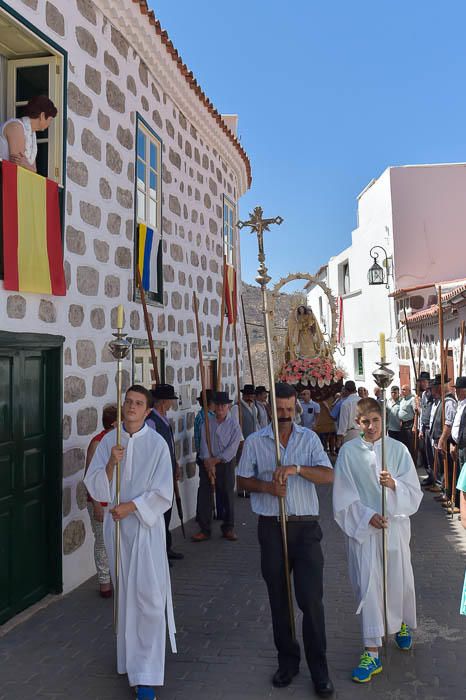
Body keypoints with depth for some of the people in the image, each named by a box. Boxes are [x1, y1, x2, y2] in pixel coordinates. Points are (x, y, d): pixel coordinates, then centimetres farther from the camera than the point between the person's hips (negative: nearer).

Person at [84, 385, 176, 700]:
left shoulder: (157, 444, -8)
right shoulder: (109, 441, 2)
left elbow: (162, 493, -8)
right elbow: (93, 484, -1)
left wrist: (130, 506, -15)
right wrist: (111, 463, -17)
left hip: (146, 525, -3)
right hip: (116, 524, 3)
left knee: (148, 595, -6)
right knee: (125, 592, 14)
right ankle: (131, 652, 36)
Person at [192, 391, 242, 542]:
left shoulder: (234, 425, -3)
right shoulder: (207, 424, 3)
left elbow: (232, 449, -10)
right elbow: (204, 445, -4)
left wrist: (215, 460, -13)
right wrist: (208, 463, -14)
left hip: (226, 463, -2)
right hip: (207, 463, 2)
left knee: (228, 495, 5)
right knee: (204, 496, 2)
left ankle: (228, 528, 20)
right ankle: (205, 530, 12)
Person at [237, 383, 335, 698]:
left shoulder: (309, 438, 1)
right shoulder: (255, 442, 1)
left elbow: (329, 476, -8)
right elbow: (243, 479, 6)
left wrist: (296, 468, -22)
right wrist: (268, 487, -12)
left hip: (305, 527, -1)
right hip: (272, 527, 1)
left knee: (312, 599, 0)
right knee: (279, 599, 13)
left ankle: (319, 669, 16)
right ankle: (288, 661, 30)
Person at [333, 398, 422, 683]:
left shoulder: (398, 449, -5)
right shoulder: (348, 452, -6)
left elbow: (414, 492, -5)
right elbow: (344, 497, -4)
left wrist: (394, 484, -24)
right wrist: (368, 516, -16)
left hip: (395, 525, 1)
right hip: (362, 528, -1)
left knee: (399, 582, 15)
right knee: (368, 588, 1)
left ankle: (403, 624, 48)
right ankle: (372, 654, 14)